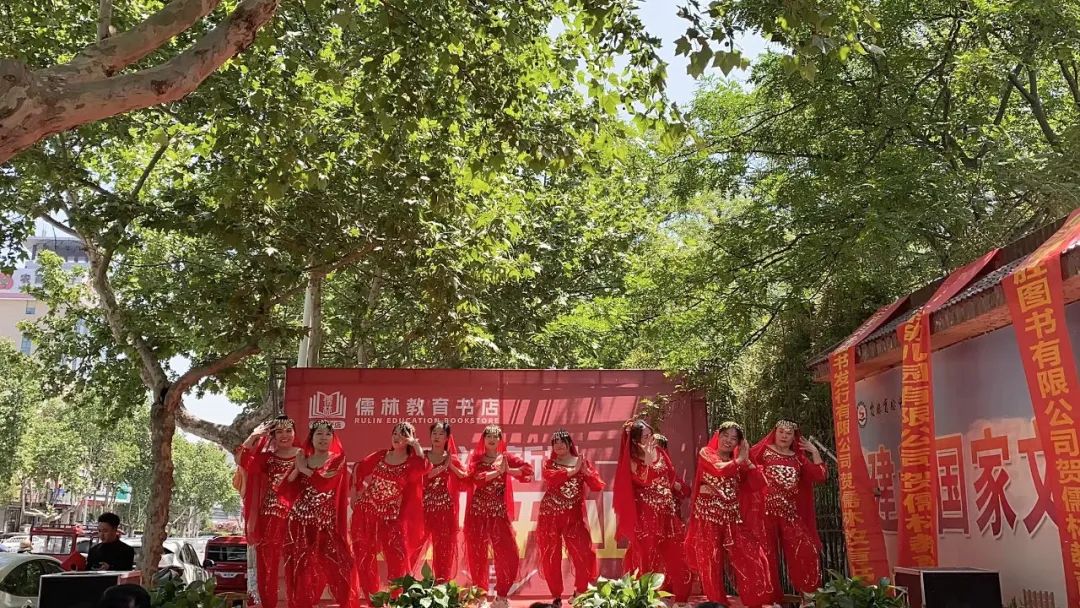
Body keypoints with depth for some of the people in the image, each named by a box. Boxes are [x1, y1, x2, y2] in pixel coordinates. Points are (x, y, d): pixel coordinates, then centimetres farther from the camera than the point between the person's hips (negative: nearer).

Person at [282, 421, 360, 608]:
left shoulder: (337, 460, 1)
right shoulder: (301, 460, 11)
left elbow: (323, 483, -18)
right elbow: (287, 493, 3)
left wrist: (305, 470, -4)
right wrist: (297, 470, -8)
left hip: (326, 525, -3)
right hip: (299, 524, 3)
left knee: (339, 567, -12)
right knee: (301, 571, 5)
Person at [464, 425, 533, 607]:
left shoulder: (506, 457, 8)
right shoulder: (476, 458, 7)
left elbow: (528, 470, -5)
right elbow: (476, 478, -13)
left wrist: (508, 471, -13)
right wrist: (498, 471, -15)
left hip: (499, 512, 0)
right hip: (477, 512, 0)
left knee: (508, 554, -5)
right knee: (477, 554, 3)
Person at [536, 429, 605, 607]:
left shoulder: (583, 462, 7)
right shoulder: (549, 463, 6)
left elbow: (598, 486, -3)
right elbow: (550, 477, -17)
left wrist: (585, 471, -18)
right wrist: (573, 470, -19)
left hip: (575, 515, 0)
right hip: (550, 515, 0)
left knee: (583, 554, -5)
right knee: (551, 556, 2)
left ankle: (580, 593, 15)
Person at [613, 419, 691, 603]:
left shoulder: (660, 453, 9)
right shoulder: (632, 460, -6)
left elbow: (672, 476, 17)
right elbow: (643, 480, -20)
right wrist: (647, 458, -23)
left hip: (666, 510, 6)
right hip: (647, 513, -6)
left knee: (673, 553, 6)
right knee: (648, 554, -6)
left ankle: (676, 594, 15)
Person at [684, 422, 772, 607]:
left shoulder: (739, 463, 16)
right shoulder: (706, 453, 3)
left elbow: (759, 485, 3)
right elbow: (719, 469, -19)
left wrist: (746, 460, 0)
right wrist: (739, 460, -5)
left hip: (733, 519, 4)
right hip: (709, 517, -4)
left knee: (751, 560, -4)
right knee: (711, 563, -3)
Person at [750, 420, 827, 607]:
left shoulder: (798, 458, 16)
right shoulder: (763, 450, 5)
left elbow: (820, 476, 7)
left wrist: (814, 452, 8)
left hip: (790, 511, 3)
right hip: (766, 509, -3)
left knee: (805, 550, -4)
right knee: (767, 553, 1)